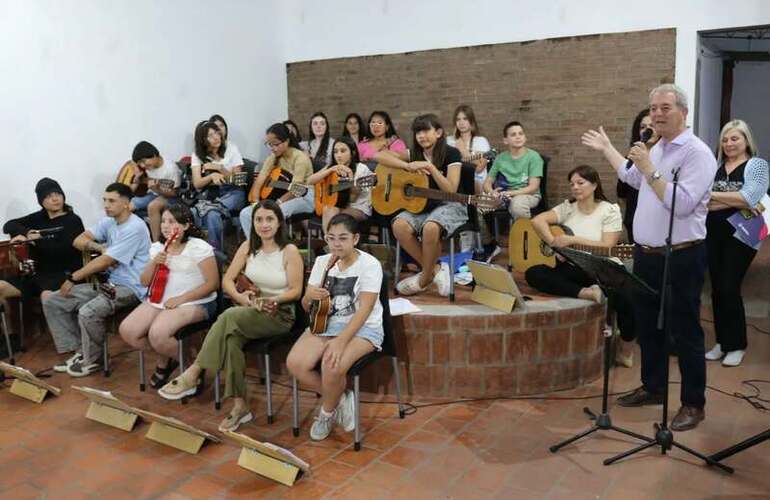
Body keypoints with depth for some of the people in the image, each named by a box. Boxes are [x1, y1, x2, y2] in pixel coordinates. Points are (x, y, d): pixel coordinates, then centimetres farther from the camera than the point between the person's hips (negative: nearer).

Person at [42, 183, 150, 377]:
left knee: (88, 313, -33)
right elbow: (79, 241, 7)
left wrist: (73, 278, -10)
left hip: (129, 288, -9)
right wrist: (98, 246, -14)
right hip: (108, 282, 9)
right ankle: (79, 350, 8)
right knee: (51, 301, 4)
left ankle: (92, 360, -5)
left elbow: (106, 261, -19)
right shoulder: (108, 222, 10)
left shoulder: (135, 228, -18)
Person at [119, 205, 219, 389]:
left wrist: (180, 299, -18)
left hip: (194, 303, -7)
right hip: (159, 300, 7)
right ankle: (165, 358, 14)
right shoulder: (157, 247, 12)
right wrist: (154, 263, -9)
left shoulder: (199, 247, -9)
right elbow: (144, 282, 12)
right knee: (127, 331, -11)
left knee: (157, 334, -30)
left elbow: (213, 283, -13)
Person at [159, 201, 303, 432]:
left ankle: (193, 374, -26)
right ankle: (240, 405, -26)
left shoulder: (289, 251, -6)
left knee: (229, 317, -33)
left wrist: (272, 300, -23)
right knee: (231, 338, -32)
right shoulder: (248, 246, 8)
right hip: (249, 310, 4)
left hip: (280, 314, -4)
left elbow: (296, 291, -6)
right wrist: (240, 296, -15)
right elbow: (227, 280, 5)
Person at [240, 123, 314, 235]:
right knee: (245, 214, -12)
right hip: (282, 196, 7)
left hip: (304, 197, -7)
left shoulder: (300, 157, -16)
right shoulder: (273, 158, 4)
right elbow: (259, 181, -7)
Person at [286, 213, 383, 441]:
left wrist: (341, 340, -32)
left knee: (332, 365, -33)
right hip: (326, 323, 5)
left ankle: (327, 412, 1)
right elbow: (306, 307, 8)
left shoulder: (370, 264, -10)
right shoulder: (322, 262, 5)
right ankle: (340, 400, 4)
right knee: (295, 363, -21)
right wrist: (310, 296, -18)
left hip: (363, 327, -5)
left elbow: (364, 309, -19)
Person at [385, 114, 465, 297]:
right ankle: (435, 270, -13)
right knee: (399, 226, -27)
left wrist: (431, 168, -23)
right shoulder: (415, 154, 8)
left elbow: (451, 191, -13)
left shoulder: (451, 153, -5)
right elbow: (383, 158, 0)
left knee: (430, 228, -38)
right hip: (420, 205, 5)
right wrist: (408, 166, -14)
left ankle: (424, 279, -14)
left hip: (448, 205, -5)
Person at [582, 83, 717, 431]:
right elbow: (632, 178, 33)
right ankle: (653, 387, 34)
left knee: (684, 332, 2)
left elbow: (682, 205, -26)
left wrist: (650, 170, -26)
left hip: (681, 258, -8)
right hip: (646, 254, 9)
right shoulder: (657, 149, 13)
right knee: (646, 326, 17)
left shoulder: (697, 153, -14)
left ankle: (693, 404, 16)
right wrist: (606, 149, 36)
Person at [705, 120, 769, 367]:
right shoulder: (715, 166, 10)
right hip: (714, 233, 4)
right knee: (716, 288, 7)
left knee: (729, 288, -5)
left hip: (740, 234, -4)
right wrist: (736, 202, -13)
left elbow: (749, 198, -16)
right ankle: (722, 341, 20)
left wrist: (714, 195, -13)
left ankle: (737, 345, 12)